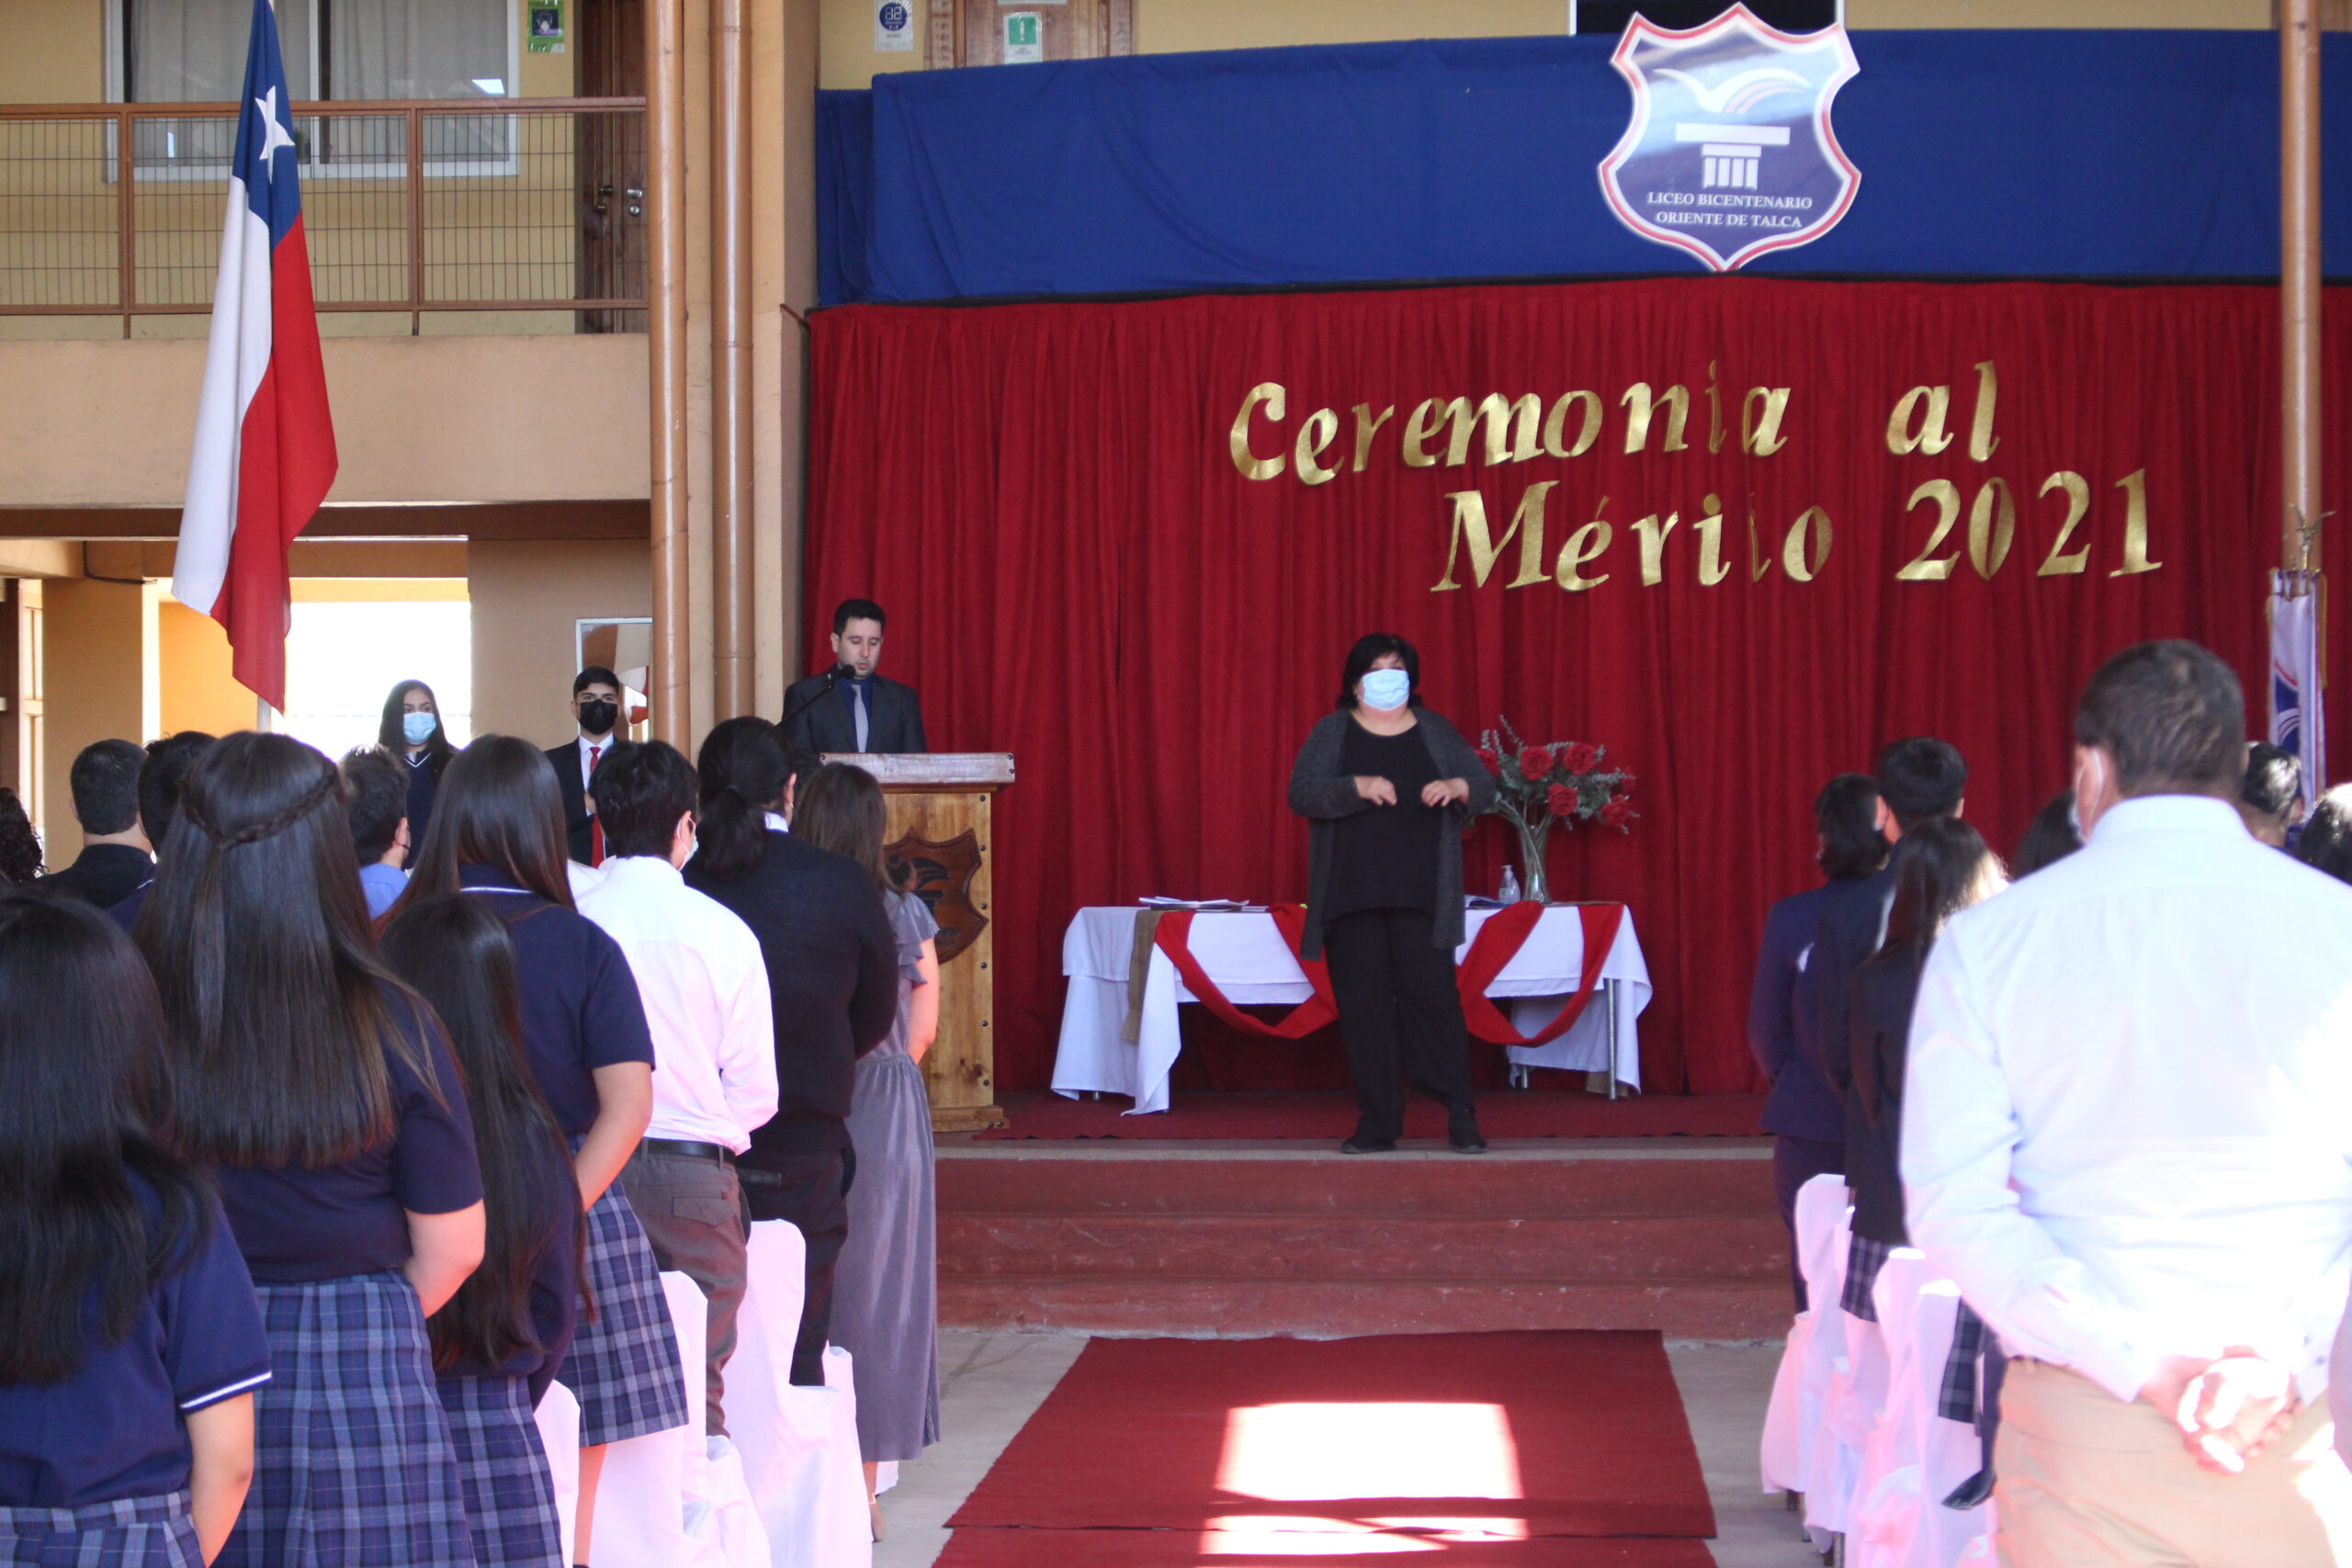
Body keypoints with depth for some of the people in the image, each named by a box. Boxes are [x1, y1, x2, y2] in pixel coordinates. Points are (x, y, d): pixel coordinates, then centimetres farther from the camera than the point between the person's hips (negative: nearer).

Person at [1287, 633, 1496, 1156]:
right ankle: (1377, 1123, 5)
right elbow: (1301, 794, -4)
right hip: (1352, 898, 0)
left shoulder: (1435, 732, 12)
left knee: (1433, 996, -7)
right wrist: (1357, 786, -20)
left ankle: (1462, 1118, -2)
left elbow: (1485, 787, 10)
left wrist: (1457, 787, -13)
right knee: (1363, 1006, -1)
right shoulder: (1331, 734, 8)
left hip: (1420, 898, 0)